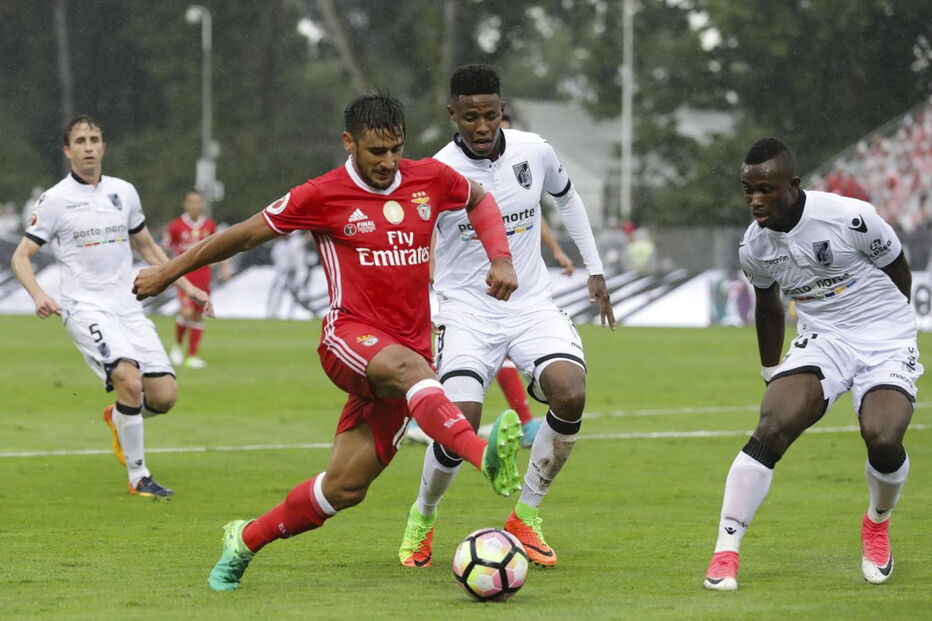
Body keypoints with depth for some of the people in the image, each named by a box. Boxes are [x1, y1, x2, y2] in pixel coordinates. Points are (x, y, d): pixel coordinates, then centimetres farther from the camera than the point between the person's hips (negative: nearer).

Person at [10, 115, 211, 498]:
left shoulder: (124, 192, 11)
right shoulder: (55, 200, -3)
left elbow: (146, 247, 25)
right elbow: (21, 256, 0)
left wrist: (185, 285, 18)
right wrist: (38, 295, -19)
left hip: (127, 307, 5)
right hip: (86, 308, -5)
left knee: (164, 395, -6)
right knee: (130, 381, -26)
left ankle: (117, 417, 29)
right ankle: (138, 477, -12)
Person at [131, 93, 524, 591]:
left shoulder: (431, 179, 6)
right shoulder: (325, 196, -4)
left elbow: (480, 200, 27)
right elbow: (244, 235, 6)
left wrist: (499, 258, 10)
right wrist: (170, 271, 13)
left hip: (408, 352, 4)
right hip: (350, 339, -4)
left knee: (346, 485, -4)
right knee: (407, 366, -40)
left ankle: (246, 539, 16)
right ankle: (483, 454, -61)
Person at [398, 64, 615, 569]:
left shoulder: (534, 151, -2)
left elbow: (566, 197, 20)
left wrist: (595, 271, 22)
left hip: (531, 305, 3)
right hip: (466, 311, -3)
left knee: (570, 395, -24)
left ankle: (526, 517, -2)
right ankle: (422, 519, 10)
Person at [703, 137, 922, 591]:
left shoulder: (850, 218, -19)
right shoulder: (754, 247, -3)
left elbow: (899, 273, -1)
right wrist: (772, 377, 21)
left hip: (887, 341, -3)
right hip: (821, 341, 3)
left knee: (883, 439, -25)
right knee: (771, 429, -21)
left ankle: (877, 525, 10)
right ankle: (725, 553, -18)